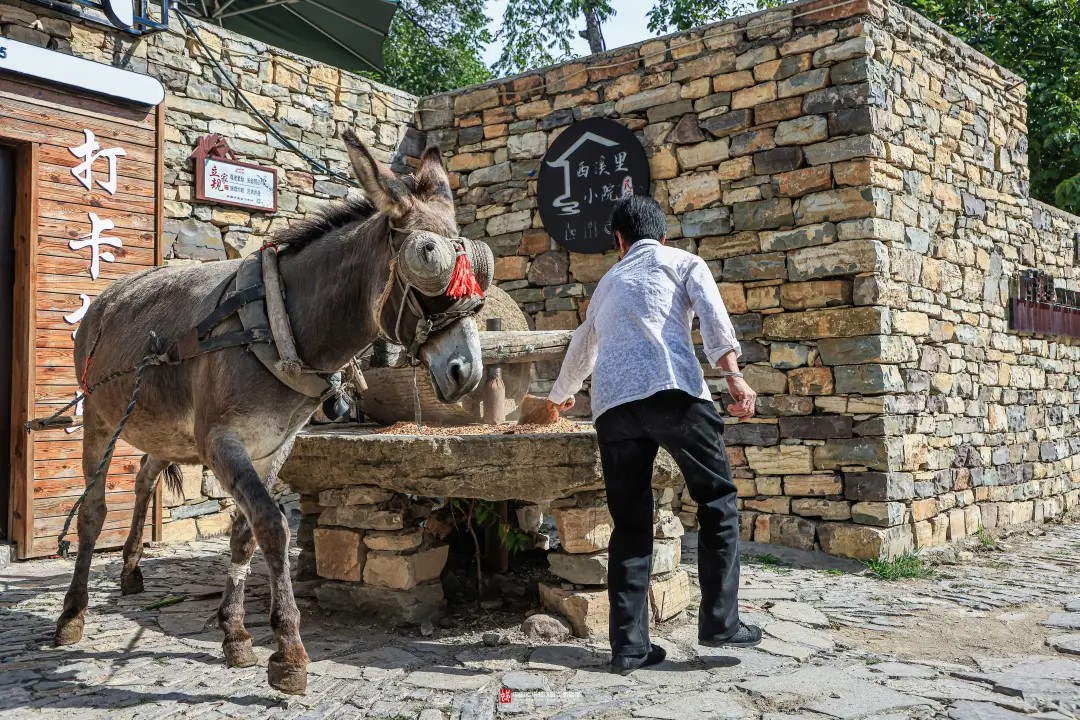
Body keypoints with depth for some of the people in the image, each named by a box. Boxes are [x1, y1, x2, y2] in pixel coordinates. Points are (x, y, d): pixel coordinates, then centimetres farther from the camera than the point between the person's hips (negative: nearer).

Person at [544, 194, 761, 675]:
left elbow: (581, 350, 47)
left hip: (612, 405, 4)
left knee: (630, 523, 10)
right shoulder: (682, 262, 21)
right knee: (717, 500, 10)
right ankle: (720, 620, 5)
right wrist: (732, 374, -10)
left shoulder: (609, 282, 33)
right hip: (672, 390, -4)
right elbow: (711, 314, -1)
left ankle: (629, 645, 10)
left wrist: (559, 395, 64)